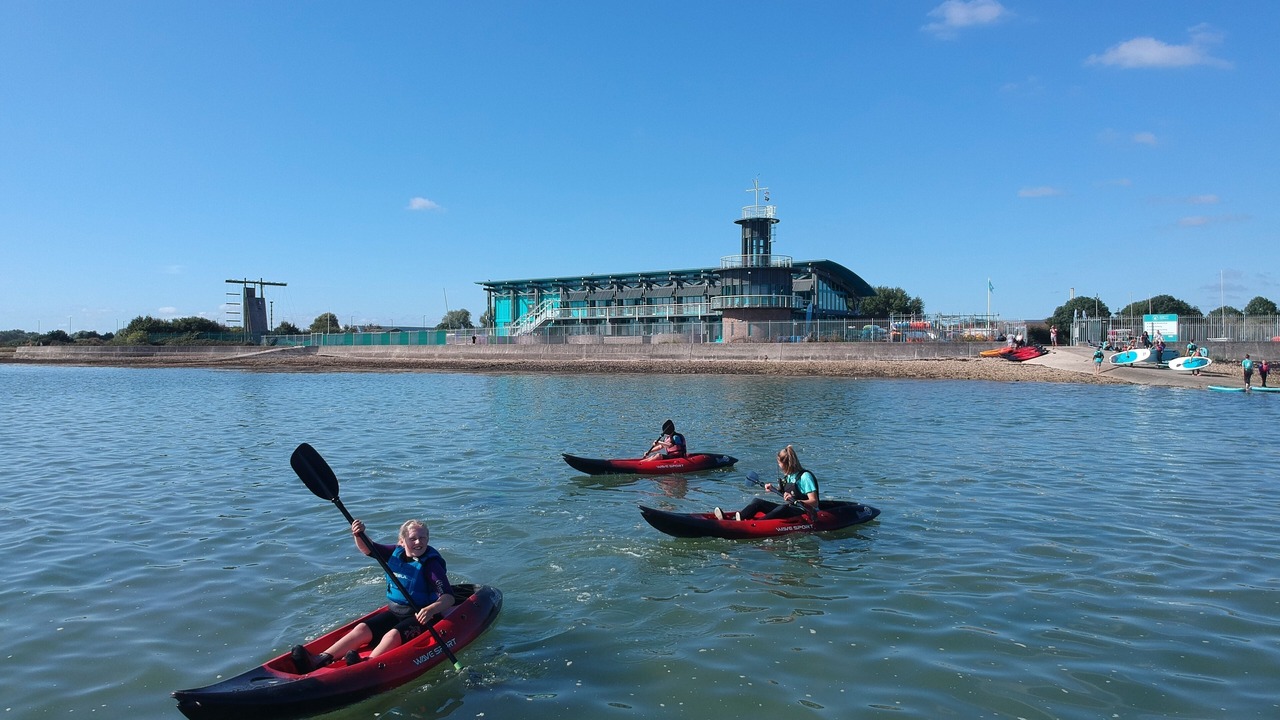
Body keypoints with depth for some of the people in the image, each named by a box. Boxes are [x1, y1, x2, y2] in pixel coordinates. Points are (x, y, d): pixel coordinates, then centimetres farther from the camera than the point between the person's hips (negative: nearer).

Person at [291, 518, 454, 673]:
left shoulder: (431, 564, -15)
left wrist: (431, 610, -44)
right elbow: (366, 548, 8)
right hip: (395, 613, 7)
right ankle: (319, 660, -20)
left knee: (393, 635, -31)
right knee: (362, 629, -10)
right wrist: (359, 535, -15)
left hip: (421, 617, -7)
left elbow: (449, 597, -24)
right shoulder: (396, 553, 3)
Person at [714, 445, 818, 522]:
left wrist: (794, 500, -32)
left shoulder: (805, 476, -13)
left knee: (784, 508, -39)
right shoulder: (788, 476, 12)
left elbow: (814, 502, -20)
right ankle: (732, 520, -26)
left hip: (806, 513, -8)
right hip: (789, 509, 8)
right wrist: (774, 489, 11)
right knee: (758, 502, -6)